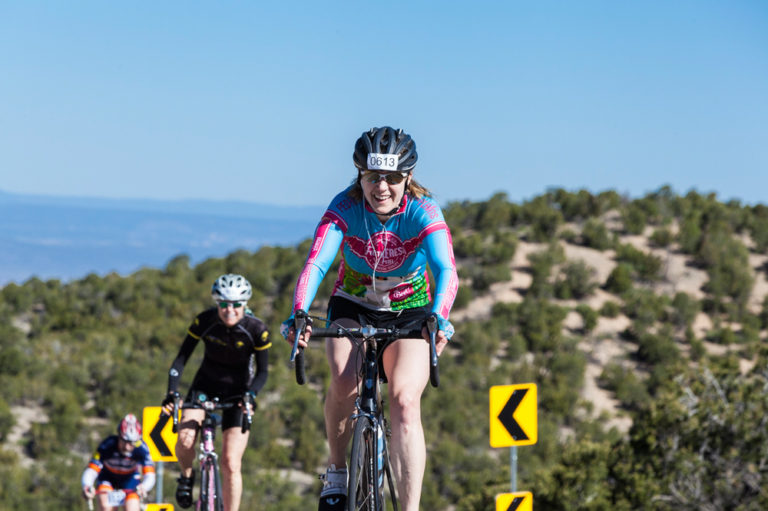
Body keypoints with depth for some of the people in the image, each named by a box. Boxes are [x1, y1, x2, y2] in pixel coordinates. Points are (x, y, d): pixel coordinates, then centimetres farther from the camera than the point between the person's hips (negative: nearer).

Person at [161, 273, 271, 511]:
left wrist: (250, 394, -30)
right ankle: (187, 475, 8)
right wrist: (172, 392, -28)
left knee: (231, 465, -11)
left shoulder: (257, 330, -20)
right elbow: (181, 358, -14)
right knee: (185, 439, -26)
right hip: (206, 385, 1)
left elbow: (262, 371, -11)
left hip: (236, 392, -1)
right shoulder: (204, 321, -18)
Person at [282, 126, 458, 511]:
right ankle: (336, 469, -4)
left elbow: (446, 270, -37)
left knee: (405, 401, -24)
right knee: (345, 380, -29)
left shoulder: (423, 212, -22)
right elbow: (315, 264, -33)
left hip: (409, 311, -1)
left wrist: (439, 319, -56)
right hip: (352, 306, 1)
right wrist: (299, 315, -51)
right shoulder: (345, 208, -20)